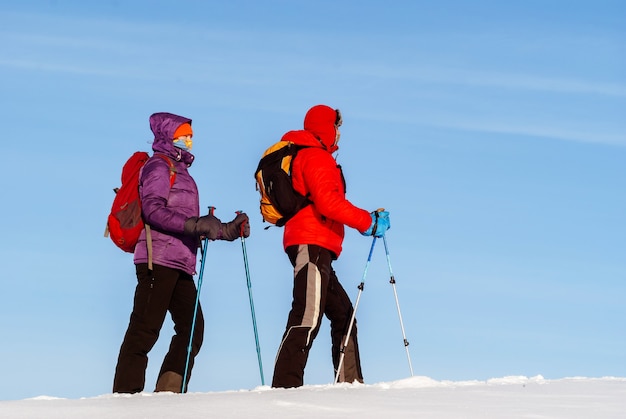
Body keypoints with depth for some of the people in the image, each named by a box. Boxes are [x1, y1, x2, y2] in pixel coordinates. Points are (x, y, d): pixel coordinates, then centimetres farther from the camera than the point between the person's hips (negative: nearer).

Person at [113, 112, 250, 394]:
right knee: (145, 328, -11)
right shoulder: (159, 166, 1)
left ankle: (168, 391, 1)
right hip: (158, 259, -9)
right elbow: (153, 210, -15)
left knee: (192, 328, 1)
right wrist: (193, 224, -24)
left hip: (180, 264, 9)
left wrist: (228, 230, 15)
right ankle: (126, 393, -11)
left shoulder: (180, 172, 28)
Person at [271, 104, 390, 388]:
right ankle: (285, 385, -26)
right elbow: (327, 202, -19)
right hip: (312, 243, -11)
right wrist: (368, 222, -14)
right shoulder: (316, 156, -5)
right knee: (308, 317, -19)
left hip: (317, 249, 11)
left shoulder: (303, 155, 28)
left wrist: (367, 219, 20)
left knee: (343, 313, 15)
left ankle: (350, 382, 16)